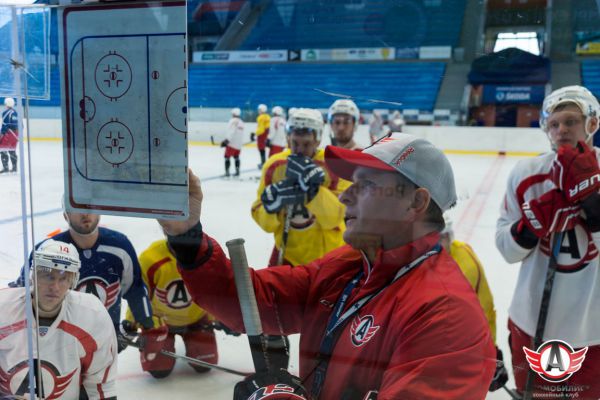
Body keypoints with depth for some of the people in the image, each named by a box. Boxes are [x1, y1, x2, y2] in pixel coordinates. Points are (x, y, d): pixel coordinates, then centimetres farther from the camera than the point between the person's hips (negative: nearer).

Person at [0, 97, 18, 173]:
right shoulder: (16, 112, 13)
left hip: (8, 133, -8)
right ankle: (14, 167, 18)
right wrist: (18, 135, 24)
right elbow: (20, 124, 17)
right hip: (15, 134, 8)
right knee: (12, 150, 17)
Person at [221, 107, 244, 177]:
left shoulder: (233, 121, -10)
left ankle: (227, 172, -9)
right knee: (236, 157, 21)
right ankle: (237, 171, 18)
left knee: (227, 156, -3)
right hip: (239, 143, 8)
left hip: (232, 143, -8)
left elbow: (231, 132, -21)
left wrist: (226, 140, -24)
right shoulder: (241, 122, 17)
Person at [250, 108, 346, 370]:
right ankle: (275, 349, 26)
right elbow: (264, 220, -10)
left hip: (328, 249, -2)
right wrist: (272, 200, -31)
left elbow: (334, 216, -29)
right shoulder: (274, 166, -9)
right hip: (289, 247, 2)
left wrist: (313, 186, -41)